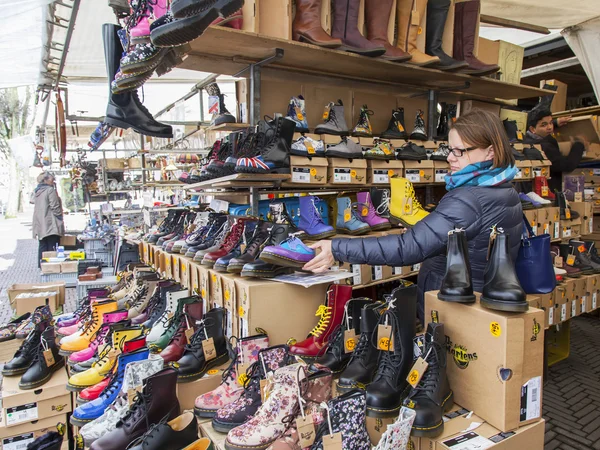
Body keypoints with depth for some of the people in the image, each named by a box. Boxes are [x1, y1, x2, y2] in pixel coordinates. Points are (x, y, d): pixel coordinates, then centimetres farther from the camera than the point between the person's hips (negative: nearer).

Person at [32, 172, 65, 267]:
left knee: (42, 247, 12)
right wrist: (61, 218, -6)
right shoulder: (50, 190, -11)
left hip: (40, 225, 8)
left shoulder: (37, 192, 14)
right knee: (52, 248, -4)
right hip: (51, 224, -8)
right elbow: (55, 207, -14)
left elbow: (38, 207, 18)